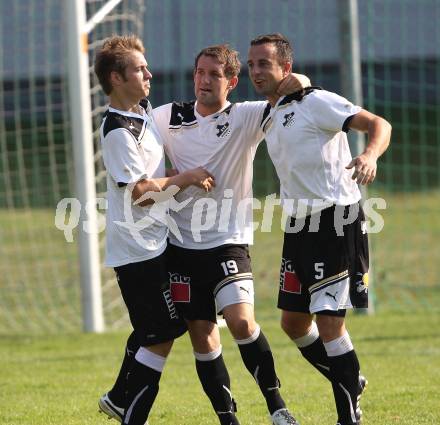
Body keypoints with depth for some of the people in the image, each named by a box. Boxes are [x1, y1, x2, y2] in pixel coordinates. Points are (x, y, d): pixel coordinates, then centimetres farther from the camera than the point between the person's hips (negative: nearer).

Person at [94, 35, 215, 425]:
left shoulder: (144, 112, 11)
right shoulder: (118, 130, -19)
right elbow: (138, 191, -22)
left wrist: (189, 180, 8)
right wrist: (185, 178, -12)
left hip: (152, 242, 10)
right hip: (138, 248, -10)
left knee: (153, 330, 20)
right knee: (160, 337, -8)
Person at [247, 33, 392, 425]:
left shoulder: (315, 102, -10)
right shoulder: (269, 120, 15)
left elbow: (378, 124, -18)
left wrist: (370, 155, -38)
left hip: (336, 223, -9)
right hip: (299, 227, 9)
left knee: (329, 321, -12)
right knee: (294, 322, 12)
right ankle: (350, 384, 32)